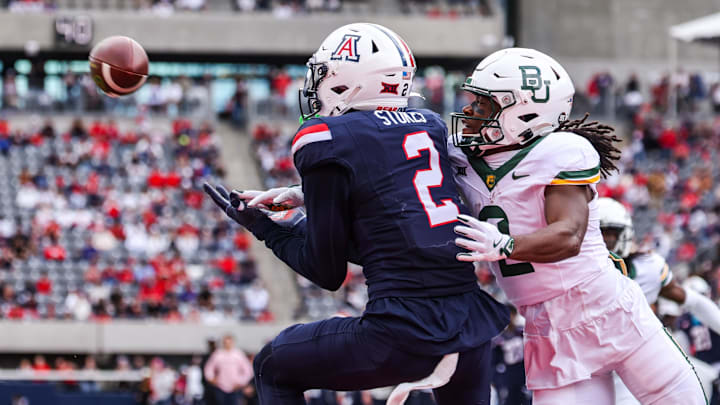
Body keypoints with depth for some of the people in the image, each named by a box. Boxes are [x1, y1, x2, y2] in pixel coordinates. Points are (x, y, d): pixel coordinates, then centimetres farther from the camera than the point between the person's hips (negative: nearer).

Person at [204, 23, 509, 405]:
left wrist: (262, 226, 17)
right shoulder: (430, 126, 13)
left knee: (273, 369, 16)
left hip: (405, 334, -6)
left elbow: (327, 272, 3)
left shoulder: (329, 140, -4)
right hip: (470, 329, 6)